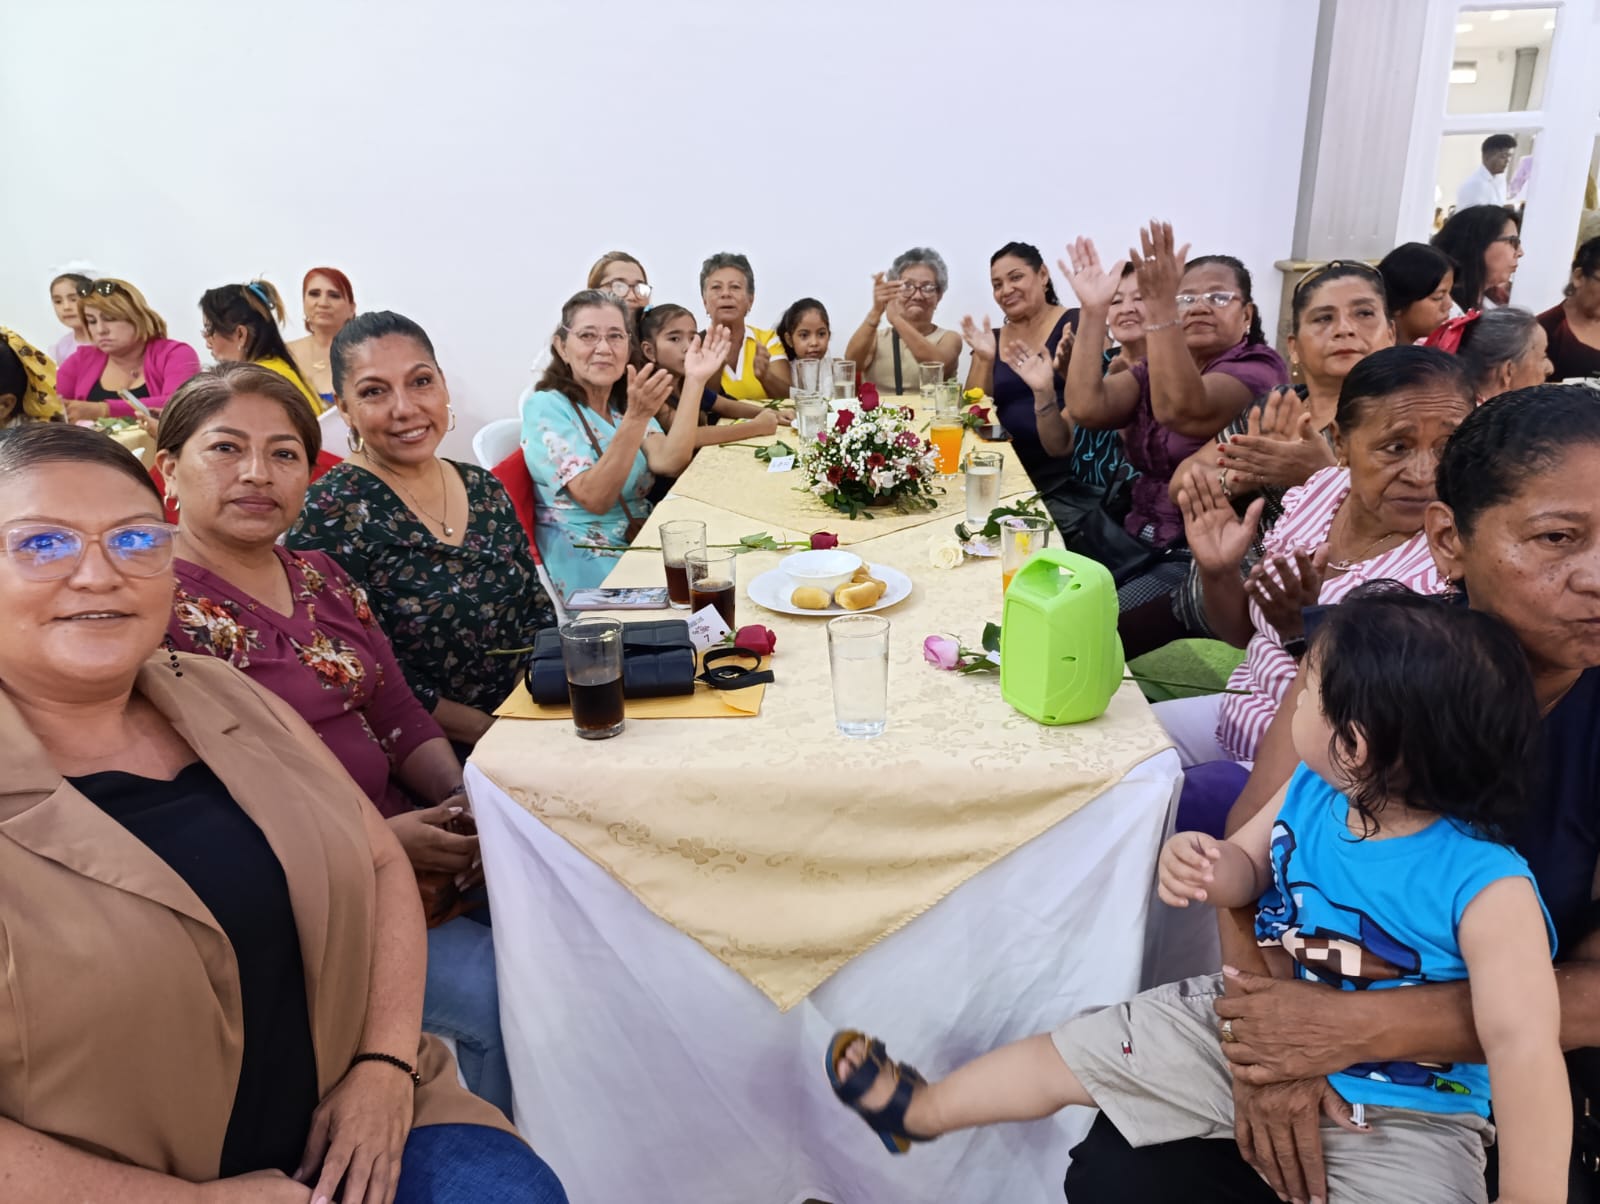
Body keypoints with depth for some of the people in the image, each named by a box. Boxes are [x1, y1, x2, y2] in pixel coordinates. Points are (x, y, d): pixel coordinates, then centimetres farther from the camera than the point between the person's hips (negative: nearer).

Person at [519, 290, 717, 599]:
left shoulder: (623, 401, 10)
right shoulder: (545, 407, -9)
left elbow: (669, 463, -10)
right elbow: (595, 499, -23)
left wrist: (693, 382, -17)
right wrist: (636, 418, -32)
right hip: (588, 563, -6)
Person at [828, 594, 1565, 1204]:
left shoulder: (1488, 890, -30)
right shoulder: (1309, 793, -11)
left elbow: (1525, 1047, -32)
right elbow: (1249, 864, 5)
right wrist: (1203, 868, -18)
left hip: (1402, 1122, -4)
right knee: (1070, 1055, 10)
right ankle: (917, 1110, 35)